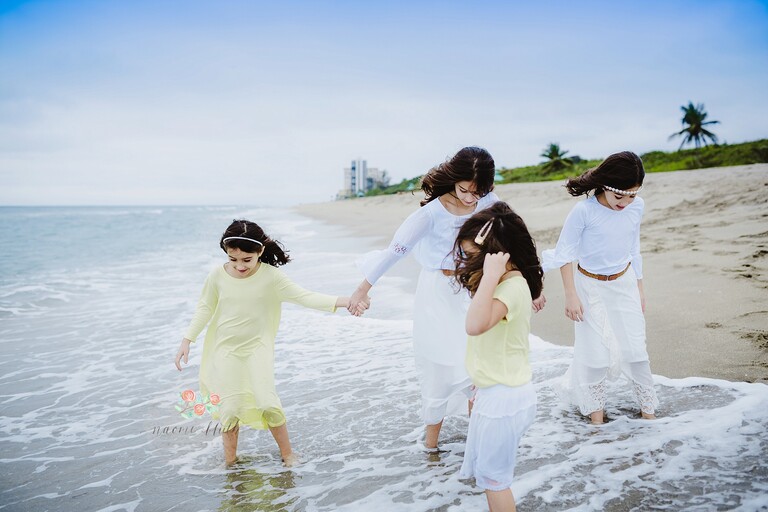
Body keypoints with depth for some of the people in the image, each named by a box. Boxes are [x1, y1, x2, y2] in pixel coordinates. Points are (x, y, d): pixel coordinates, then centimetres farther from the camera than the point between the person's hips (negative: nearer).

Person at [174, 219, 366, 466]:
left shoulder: (270, 276, -15)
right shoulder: (218, 275, -10)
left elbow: (304, 297, -20)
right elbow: (205, 308, 4)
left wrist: (342, 301, -33)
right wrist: (187, 340, 1)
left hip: (257, 349, -1)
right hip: (225, 351, 1)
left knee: (267, 404, -9)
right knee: (229, 409, 2)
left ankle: (287, 453, 13)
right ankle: (229, 461, 23)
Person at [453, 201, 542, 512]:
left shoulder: (513, 287, -25)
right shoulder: (503, 283, 7)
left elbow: (475, 325, -43)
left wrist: (490, 275, -38)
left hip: (504, 397, -10)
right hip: (493, 391, 10)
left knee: (493, 475, 7)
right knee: (483, 470, 23)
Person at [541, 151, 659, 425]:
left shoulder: (637, 207, -8)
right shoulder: (584, 211, -23)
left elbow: (634, 249, 6)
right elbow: (564, 253, -13)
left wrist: (639, 289, 12)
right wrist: (571, 295, -14)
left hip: (624, 282, 4)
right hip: (591, 286, -3)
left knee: (635, 348, 6)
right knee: (596, 351, 3)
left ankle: (647, 405, 25)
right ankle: (595, 405, 25)